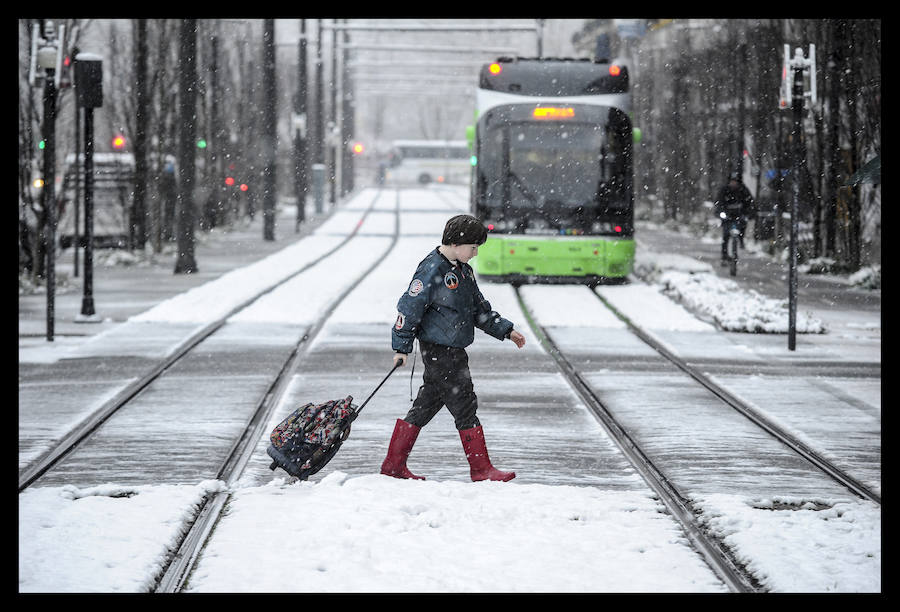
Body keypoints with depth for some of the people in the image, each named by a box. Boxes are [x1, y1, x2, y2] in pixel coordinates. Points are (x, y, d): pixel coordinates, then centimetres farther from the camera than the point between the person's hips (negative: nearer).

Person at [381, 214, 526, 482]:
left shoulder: (462, 270, 13)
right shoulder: (432, 270, -16)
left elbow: (480, 308, 24)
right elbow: (410, 306, -14)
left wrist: (505, 330, 19)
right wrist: (402, 346, -14)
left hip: (453, 351, 10)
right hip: (439, 350, -10)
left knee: (426, 405, 12)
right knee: (464, 405, -6)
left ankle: (394, 465, 18)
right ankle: (481, 468, 1)